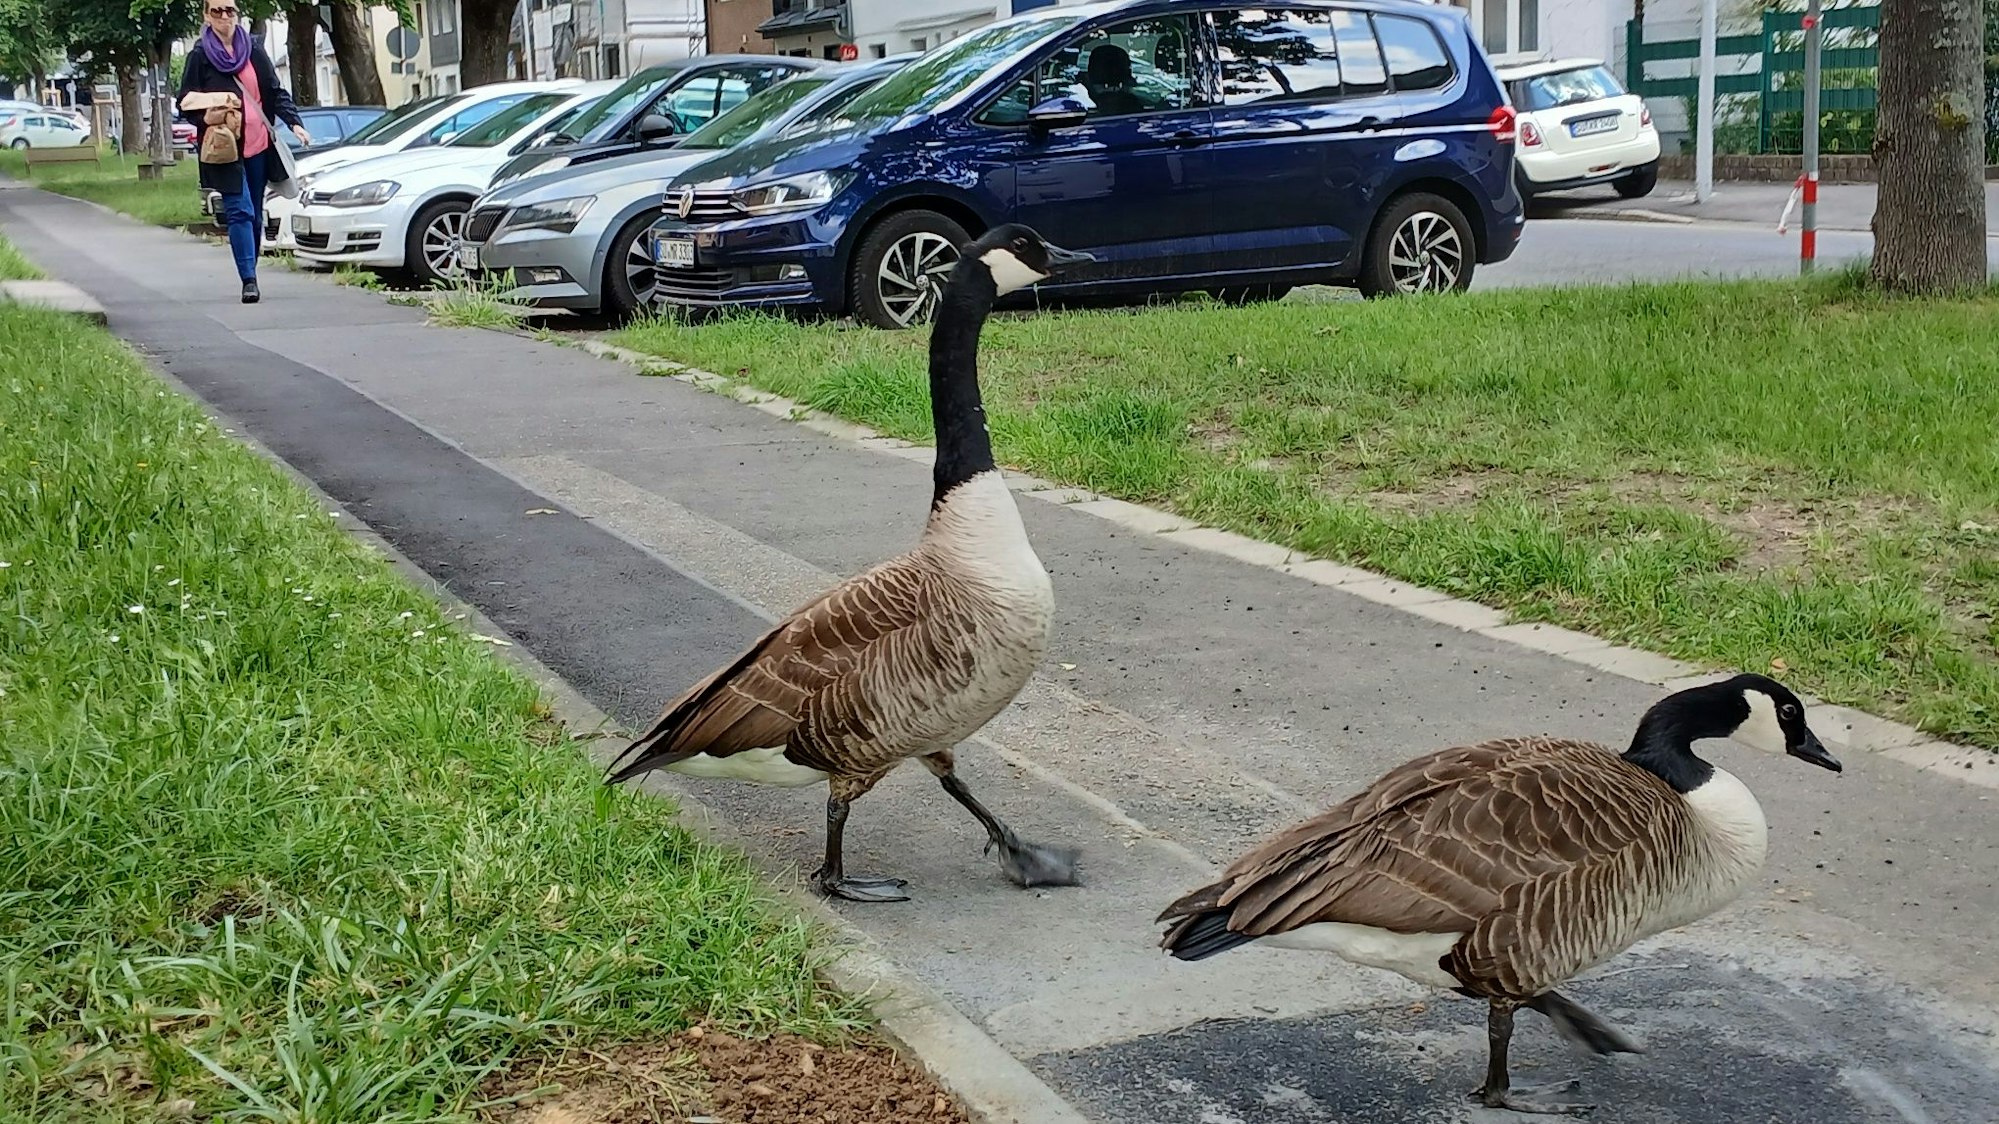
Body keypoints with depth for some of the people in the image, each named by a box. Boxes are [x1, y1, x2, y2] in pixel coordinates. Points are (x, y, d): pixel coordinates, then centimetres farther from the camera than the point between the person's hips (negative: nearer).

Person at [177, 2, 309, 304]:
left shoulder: (254, 51, 10)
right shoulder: (200, 56, 1)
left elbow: (276, 92, 11)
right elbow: (184, 103, 3)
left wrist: (293, 122, -4)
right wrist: (204, 117, -18)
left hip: (258, 145, 4)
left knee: (255, 214, 8)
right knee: (240, 211, -14)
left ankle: (250, 273, 18)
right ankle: (249, 279, -17)